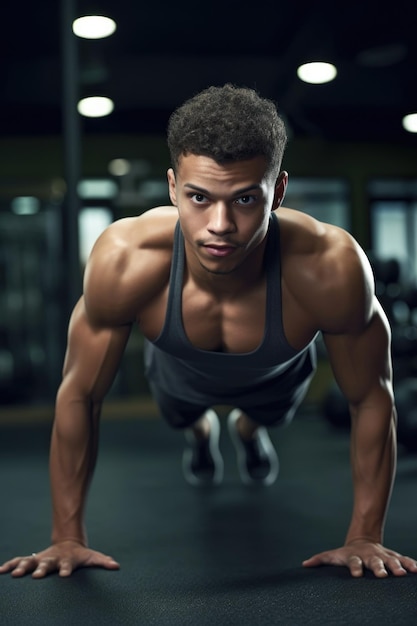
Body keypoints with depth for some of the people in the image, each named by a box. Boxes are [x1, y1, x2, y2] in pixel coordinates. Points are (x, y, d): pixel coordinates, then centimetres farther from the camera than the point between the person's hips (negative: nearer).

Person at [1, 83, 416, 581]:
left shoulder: (330, 268, -45)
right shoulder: (123, 260, -44)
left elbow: (372, 397, -27)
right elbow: (79, 395, -28)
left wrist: (364, 538, -23)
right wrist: (67, 538, -22)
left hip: (278, 375, 1)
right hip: (180, 374, 0)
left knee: (267, 417, 34)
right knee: (182, 418, 33)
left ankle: (249, 429, 70)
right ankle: (200, 431, 68)